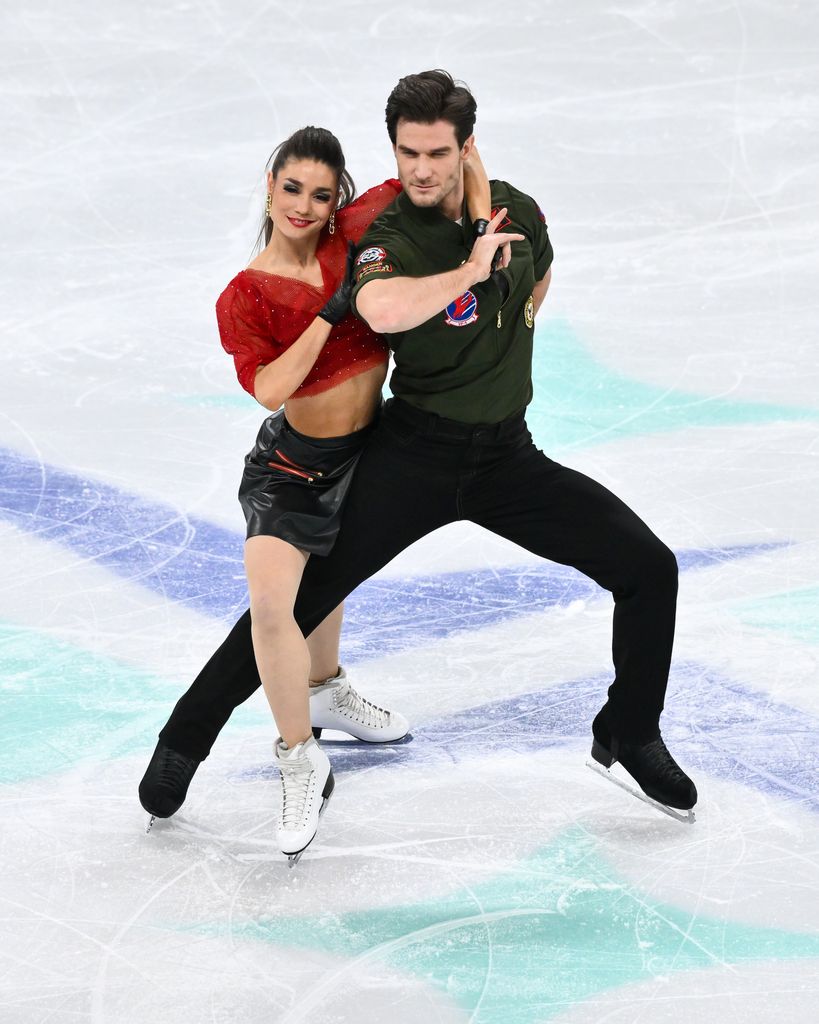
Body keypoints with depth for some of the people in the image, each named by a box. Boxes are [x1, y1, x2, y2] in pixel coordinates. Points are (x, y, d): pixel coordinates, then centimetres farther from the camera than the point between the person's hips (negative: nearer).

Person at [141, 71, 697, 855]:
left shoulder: (514, 210, 1)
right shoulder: (390, 237, -16)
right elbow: (381, 309, -42)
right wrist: (471, 269, -31)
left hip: (508, 456, 4)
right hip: (415, 452, -4)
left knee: (649, 568, -2)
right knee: (307, 588, -12)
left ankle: (628, 734, 17)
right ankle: (186, 739, 0)